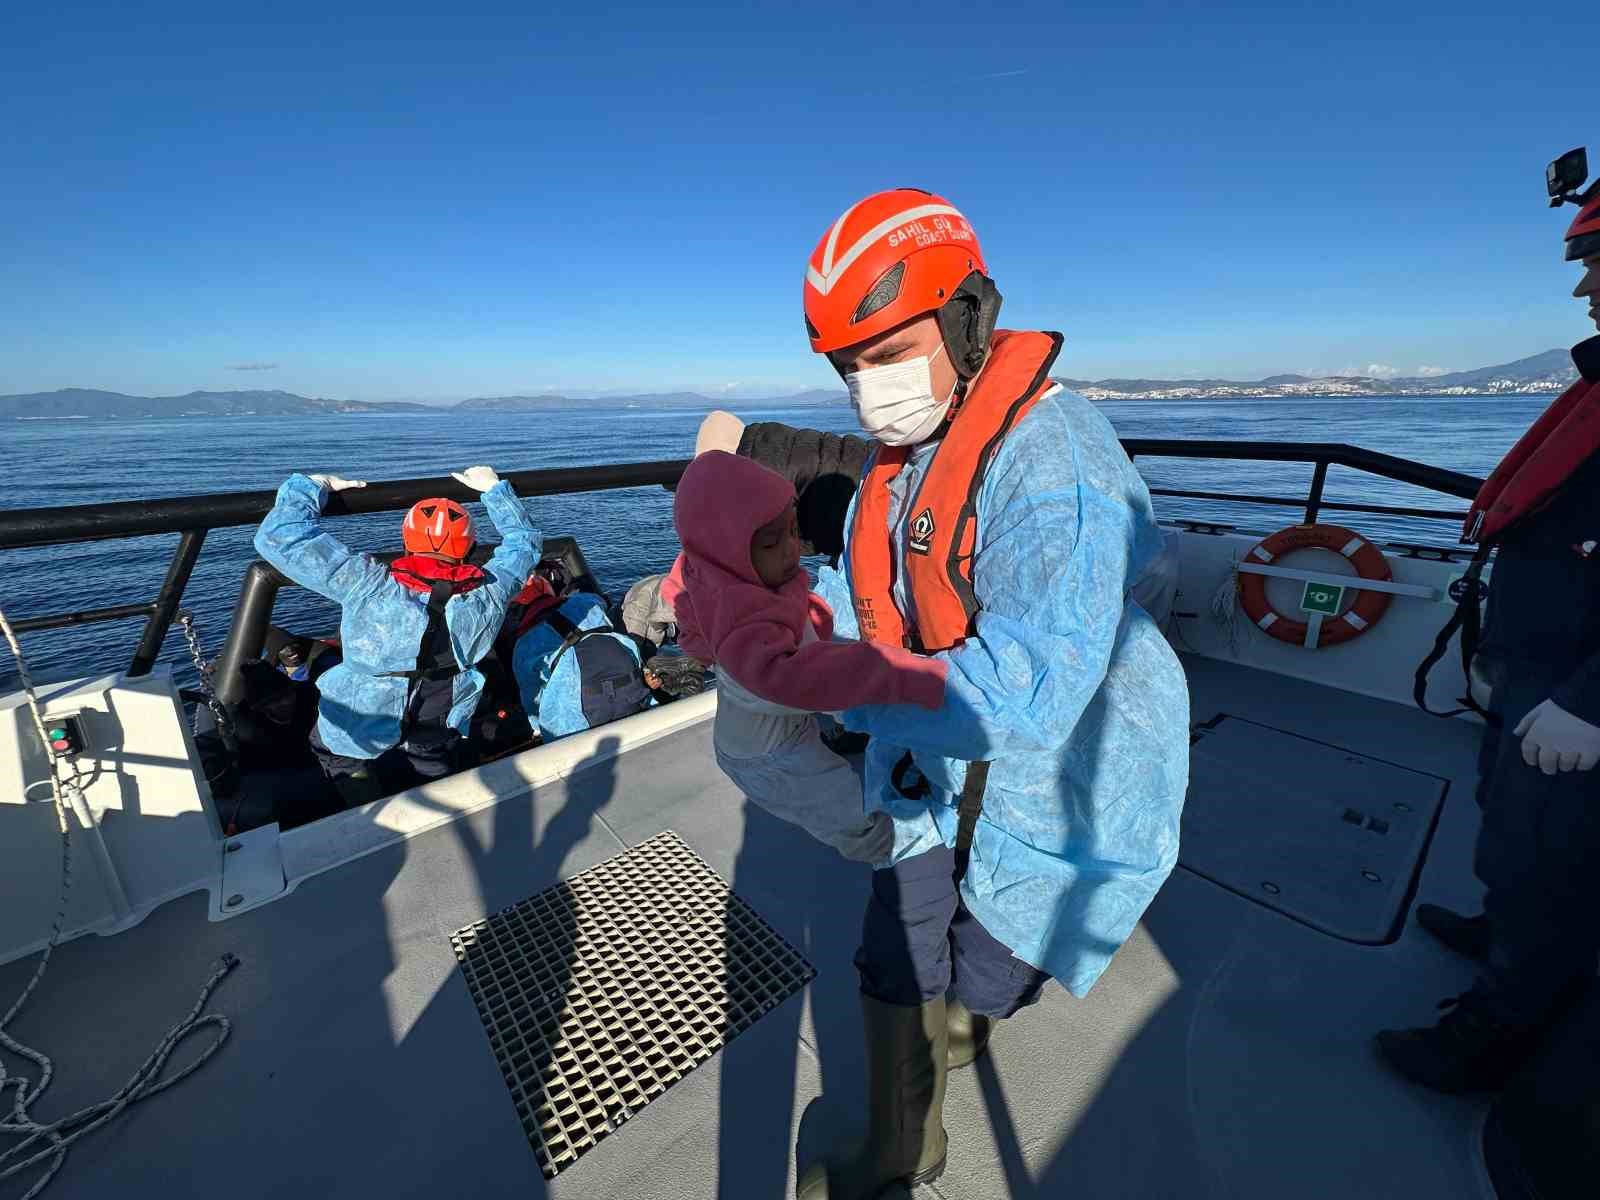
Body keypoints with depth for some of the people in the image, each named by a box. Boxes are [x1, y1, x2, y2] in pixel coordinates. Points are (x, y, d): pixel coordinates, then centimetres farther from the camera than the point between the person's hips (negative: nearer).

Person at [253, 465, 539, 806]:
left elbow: (278, 536, -23)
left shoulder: (369, 586, -30)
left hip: (359, 732, -2)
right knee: (431, 765, 33)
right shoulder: (488, 592, -21)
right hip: (440, 730, 3)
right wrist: (494, 488, 8)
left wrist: (313, 485, -8)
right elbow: (523, 540, -2)